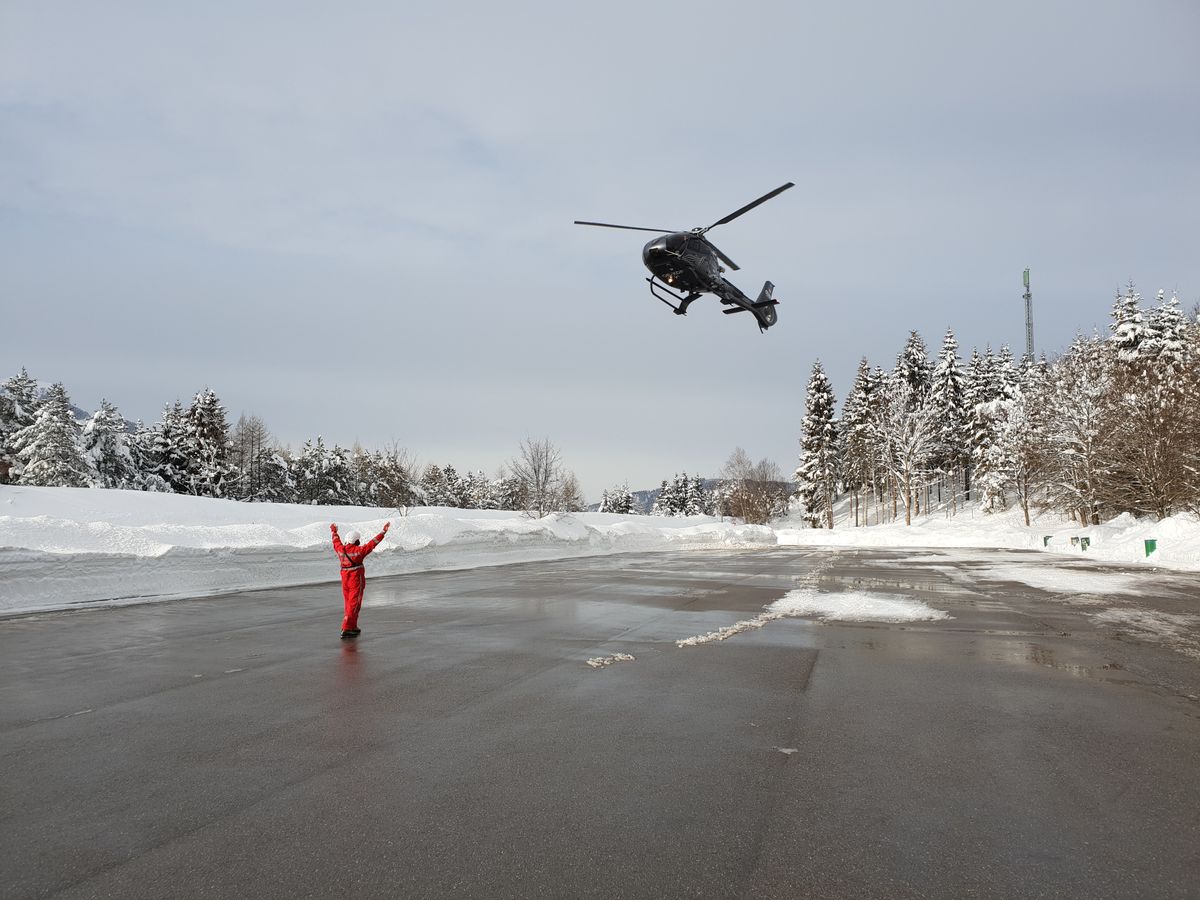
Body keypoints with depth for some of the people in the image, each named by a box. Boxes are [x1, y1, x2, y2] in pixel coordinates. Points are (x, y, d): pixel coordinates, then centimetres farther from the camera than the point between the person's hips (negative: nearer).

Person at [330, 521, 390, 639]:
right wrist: (383, 531, -9)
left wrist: (334, 531, 39)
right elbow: (372, 543, -15)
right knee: (354, 605, -3)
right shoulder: (359, 550, -15)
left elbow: (336, 541, 20)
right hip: (356, 581, -6)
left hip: (345, 580, 6)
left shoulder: (340, 549, 0)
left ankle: (353, 627, 29)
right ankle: (346, 629, -8)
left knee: (349, 604, 18)